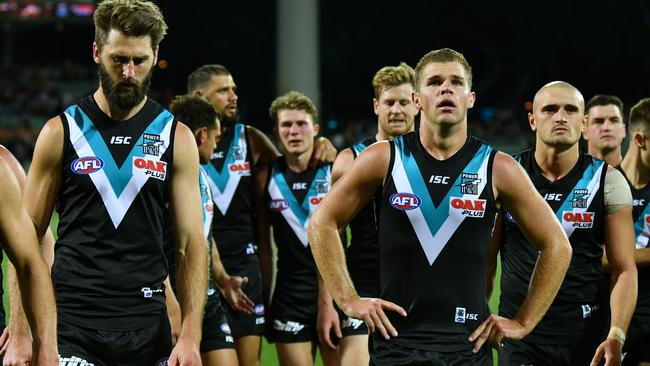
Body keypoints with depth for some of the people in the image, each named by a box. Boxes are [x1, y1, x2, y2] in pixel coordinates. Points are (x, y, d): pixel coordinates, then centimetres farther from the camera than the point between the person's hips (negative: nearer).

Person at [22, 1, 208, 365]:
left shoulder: (177, 138, 6)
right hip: (71, 326, -1)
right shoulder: (61, 133, 3)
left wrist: (191, 336, -7)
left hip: (148, 326, 1)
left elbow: (192, 242, 3)